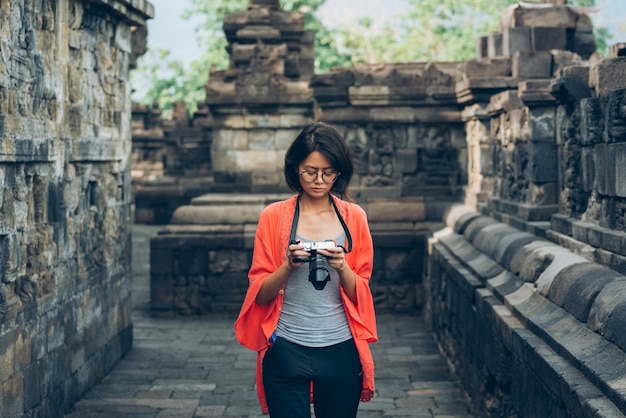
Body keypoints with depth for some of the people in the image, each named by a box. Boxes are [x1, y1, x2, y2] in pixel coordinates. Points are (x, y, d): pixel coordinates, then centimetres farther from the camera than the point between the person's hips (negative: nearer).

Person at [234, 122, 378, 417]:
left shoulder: (354, 217, 3)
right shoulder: (274, 216, -1)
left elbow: (360, 294, 4)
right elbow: (260, 294, -1)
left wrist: (341, 267, -16)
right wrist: (288, 266, -19)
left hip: (341, 351, 2)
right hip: (287, 351, -1)